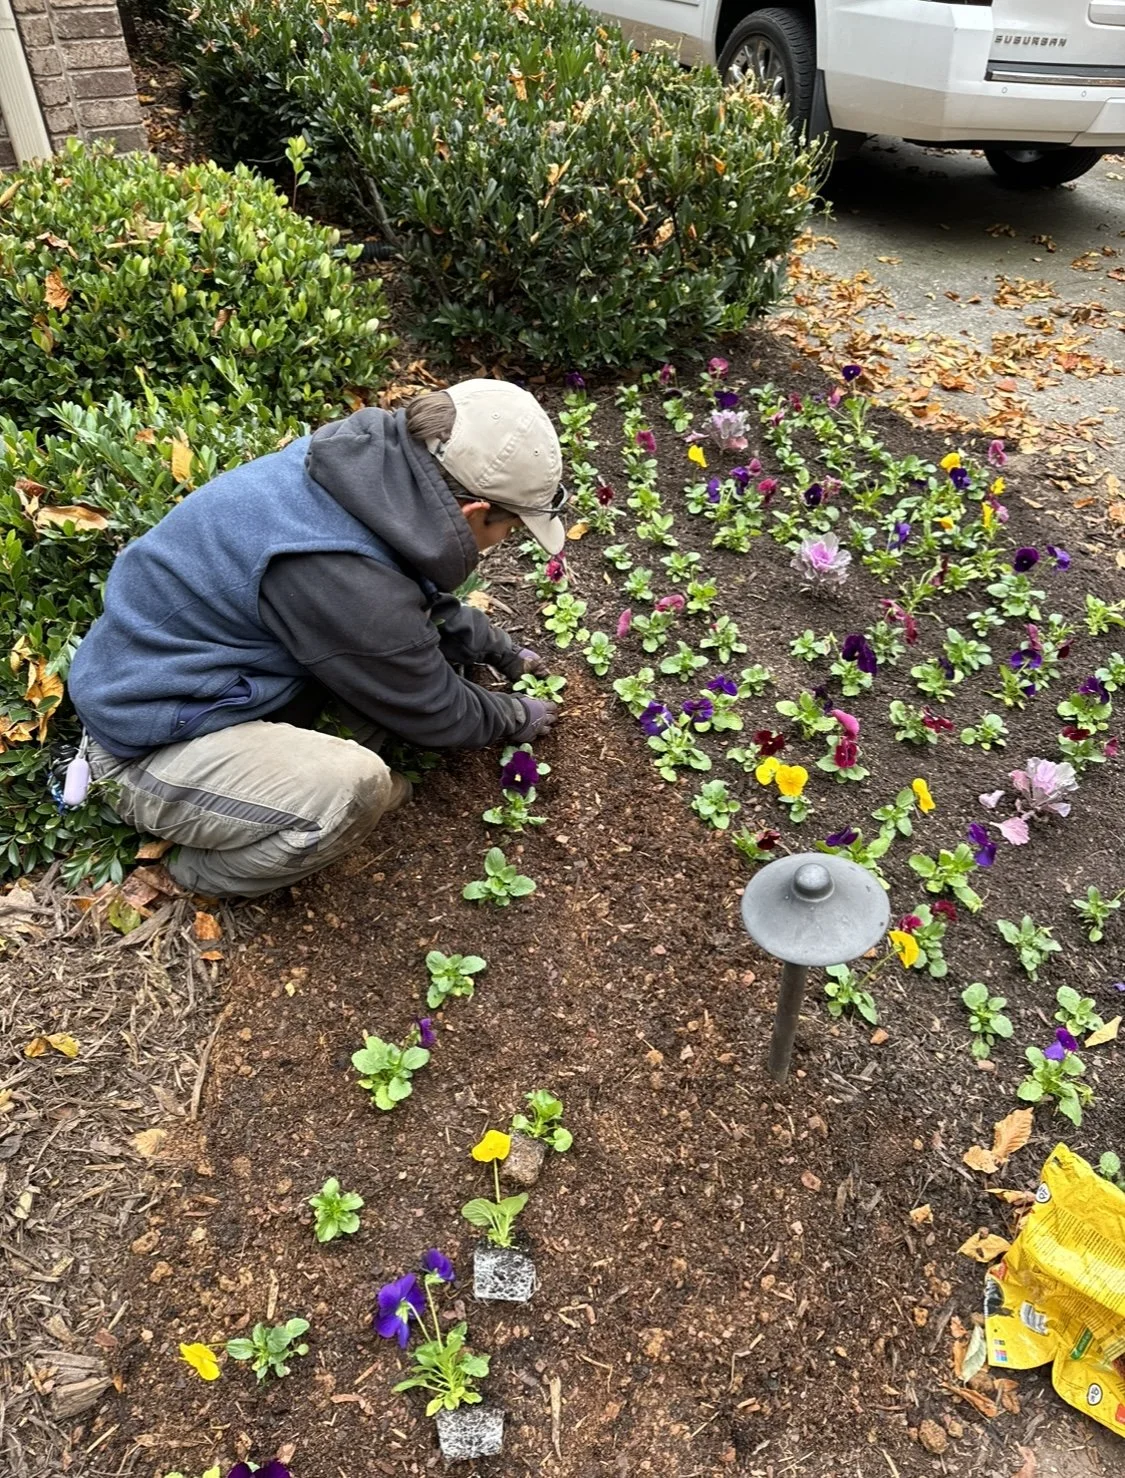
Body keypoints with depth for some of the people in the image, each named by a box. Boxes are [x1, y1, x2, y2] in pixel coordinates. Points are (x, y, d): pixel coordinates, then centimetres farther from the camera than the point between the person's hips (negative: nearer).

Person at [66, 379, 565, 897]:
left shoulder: (376, 464, -9)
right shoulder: (341, 574, -34)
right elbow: (430, 709, -15)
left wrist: (502, 652, 21)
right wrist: (518, 718, 2)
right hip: (151, 751, -8)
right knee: (355, 788, -31)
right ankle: (208, 868, -3)